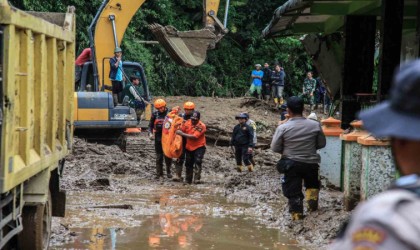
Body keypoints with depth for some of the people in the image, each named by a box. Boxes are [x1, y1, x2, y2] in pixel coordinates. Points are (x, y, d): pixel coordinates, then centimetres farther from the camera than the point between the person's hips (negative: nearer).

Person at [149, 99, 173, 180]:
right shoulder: (155, 114, 4)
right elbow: (150, 125, 12)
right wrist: (150, 133, -3)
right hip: (158, 137, 3)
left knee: (168, 156, 3)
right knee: (159, 156, 6)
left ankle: (168, 172, 19)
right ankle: (159, 174, 11)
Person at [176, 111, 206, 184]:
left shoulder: (201, 126, -21)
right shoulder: (187, 122, -6)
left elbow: (194, 137, -28)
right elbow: (182, 130, 4)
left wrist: (182, 134, -28)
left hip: (199, 147, -5)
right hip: (189, 147, 5)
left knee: (198, 162, -20)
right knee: (189, 163, 13)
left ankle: (197, 179, -20)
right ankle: (188, 180, 26)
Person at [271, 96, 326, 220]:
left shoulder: (282, 128, -14)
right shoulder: (315, 125, -10)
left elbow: (275, 148, -7)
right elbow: (322, 144, 2)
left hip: (291, 164, -2)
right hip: (311, 163, 2)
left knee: (293, 190, 9)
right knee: (312, 184, 29)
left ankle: (297, 213, 9)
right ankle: (312, 202, 18)